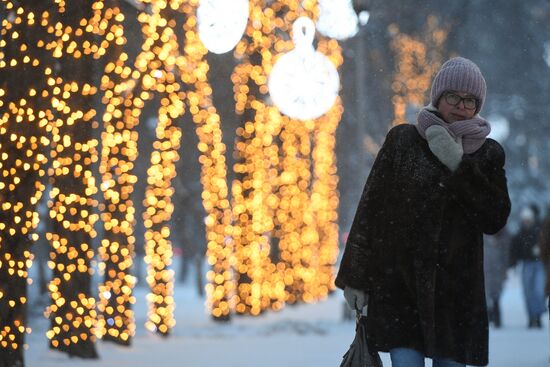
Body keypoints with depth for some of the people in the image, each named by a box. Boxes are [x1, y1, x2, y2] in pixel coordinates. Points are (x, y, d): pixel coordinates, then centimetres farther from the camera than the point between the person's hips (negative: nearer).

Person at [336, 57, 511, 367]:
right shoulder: (403, 140, 3)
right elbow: (370, 209, 3)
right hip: (399, 284, -2)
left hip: (457, 290, 2)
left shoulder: (488, 154, 8)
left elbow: (496, 219, -4)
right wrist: (357, 277, 1)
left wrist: (459, 166, -14)